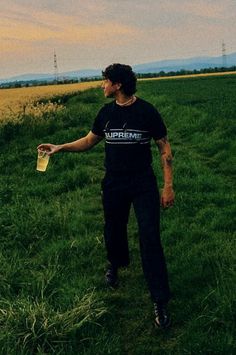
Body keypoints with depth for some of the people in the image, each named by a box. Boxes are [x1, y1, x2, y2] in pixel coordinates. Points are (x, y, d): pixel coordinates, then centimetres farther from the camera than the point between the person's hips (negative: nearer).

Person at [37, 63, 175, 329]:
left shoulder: (147, 111, -10)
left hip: (144, 185, -4)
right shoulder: (106, 112, 3)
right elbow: (89, 140, 15)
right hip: (114, 185, 4)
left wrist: (168, 186, -8)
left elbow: (164, 148, -4)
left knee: (150, 239, -8)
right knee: (113, 230, 17)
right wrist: (60, 147, 1)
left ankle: (160, 302, -1)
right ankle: (115, 264, 52)